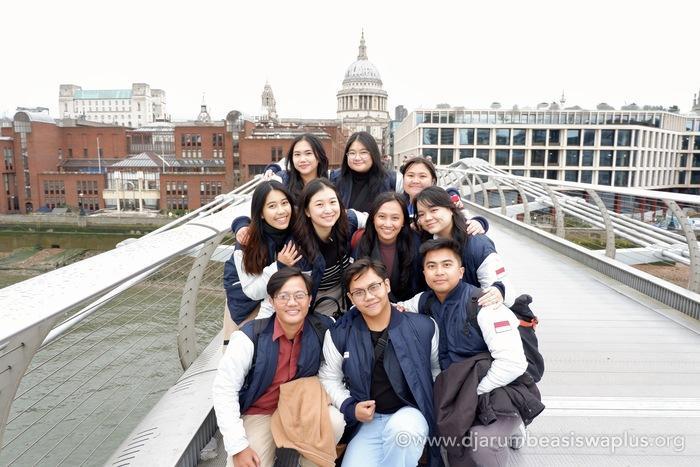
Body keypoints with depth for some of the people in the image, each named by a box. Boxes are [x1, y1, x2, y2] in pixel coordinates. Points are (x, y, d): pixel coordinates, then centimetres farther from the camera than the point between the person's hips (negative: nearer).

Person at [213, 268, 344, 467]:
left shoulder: (323, 328, -14)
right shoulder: (250, 336, -20)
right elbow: (224, 390, -16)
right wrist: (238, 447, -18)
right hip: (259, 414, -1)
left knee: (335, 422, -25)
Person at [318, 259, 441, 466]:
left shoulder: (423, 327, -8)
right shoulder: (339, 334, -6)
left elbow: (437, 370, 9)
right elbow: (329, 378, 8)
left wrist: (436, 412, -4)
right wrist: (350, 408, -7)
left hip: (410, 412, -1)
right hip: (369, 420, 2)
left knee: (401, 428, -35)